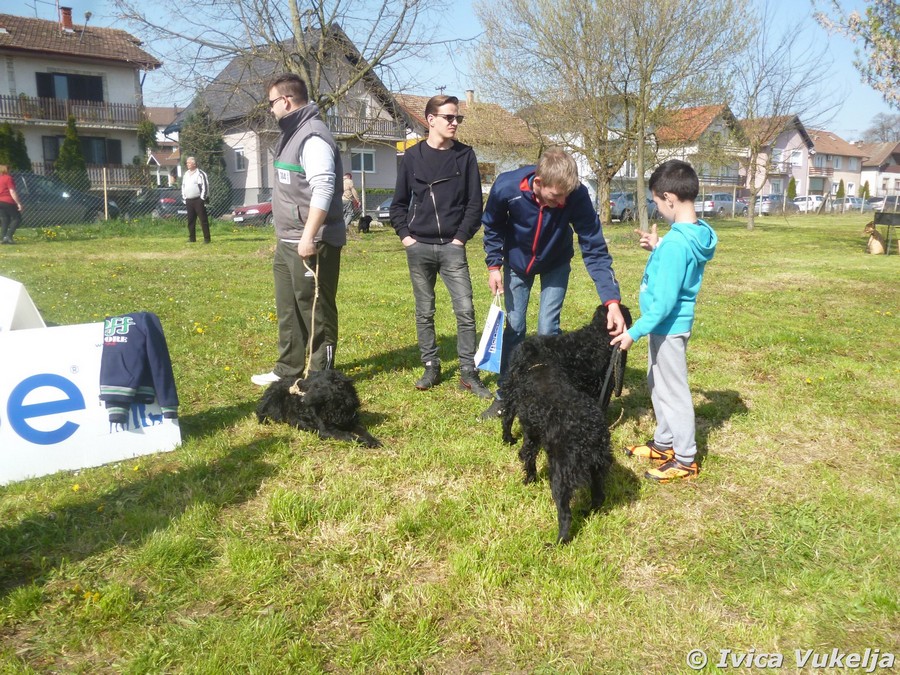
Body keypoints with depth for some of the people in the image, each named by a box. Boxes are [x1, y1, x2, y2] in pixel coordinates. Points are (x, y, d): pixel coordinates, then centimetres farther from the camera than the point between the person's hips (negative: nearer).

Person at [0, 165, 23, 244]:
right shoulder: (8, 178, -7)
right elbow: (12, 192, -14)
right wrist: (18, 203, -14)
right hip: (8, 202, -7)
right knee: (17, 218, 1)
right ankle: (8, 236, -14)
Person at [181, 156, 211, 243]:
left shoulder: (201, 174, -6)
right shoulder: (185, 175, 17)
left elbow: (205, 187, -10)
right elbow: (183, 187, 23)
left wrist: (202, 198, -14)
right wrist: (184, 198, 15)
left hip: (198, 200, -7)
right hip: (189, 201, 7)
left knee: (203, 220, -6)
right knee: (190, 220, 9)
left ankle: (206, 238, -4)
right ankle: (192, 238, 17)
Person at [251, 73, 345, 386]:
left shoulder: (313, 137, -15)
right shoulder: (291, 134, 17)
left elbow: (323, 191, -25)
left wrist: (309, 237, -28)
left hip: (313, 243, -10)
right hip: (288, 242, 11)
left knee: (315, 309, -1)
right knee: (287, 309, 17)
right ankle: (288, 369, 29)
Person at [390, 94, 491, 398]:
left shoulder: (465, 156, 4)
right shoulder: (413, 156, 4)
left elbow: (474, 202, 4)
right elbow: (399, 203, 10)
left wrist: (462, 236, -5)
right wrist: (404, 234, -1)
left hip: (452, 247, -1)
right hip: (419, 247, 1)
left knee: (465, 310, -7)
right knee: (424, 312, 8)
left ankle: (468, 372, 3)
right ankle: (431, 368, 20)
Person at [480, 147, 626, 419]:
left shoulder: (577, 195, -35)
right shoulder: (506, 187, -33)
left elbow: (595, 250, -31)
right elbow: (492, 226, -10)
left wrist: (612, 300, -38)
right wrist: (494, 265, -15)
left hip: (555, 265, -1)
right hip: (517, 262, 1)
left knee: (547, 330, -6)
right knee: (513, 327, 3)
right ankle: (505, 394, 18)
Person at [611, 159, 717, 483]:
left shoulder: (675, 242, -27)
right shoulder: (698, 233, 2)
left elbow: (664, 301, -26)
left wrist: (634, 332, -21)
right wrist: (658, 249, 9)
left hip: (668, 326, -10)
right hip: (670, 324, 10)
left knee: (673, 391, 3)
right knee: (657, 383, 22)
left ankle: (685, 460, 17)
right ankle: (664, 443, 37)